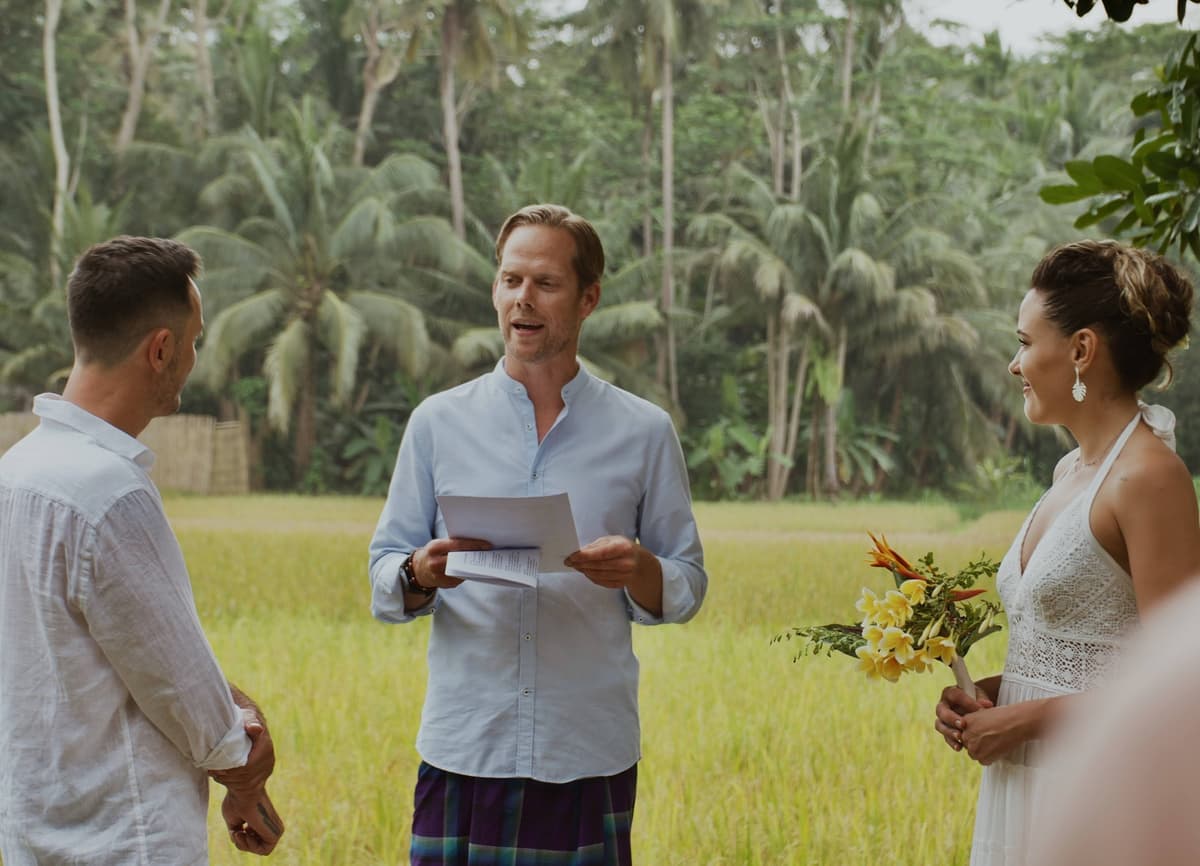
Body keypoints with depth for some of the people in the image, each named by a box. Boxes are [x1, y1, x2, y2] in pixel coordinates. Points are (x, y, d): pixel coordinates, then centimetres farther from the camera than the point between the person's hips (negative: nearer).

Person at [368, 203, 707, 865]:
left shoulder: (644, 432, 6)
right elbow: (384, 582, 8)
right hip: (463, 749, 0)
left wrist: (640, 570, -14)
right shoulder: (438, 422, 7)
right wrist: (422, 575, -15)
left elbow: (687, 588, 8)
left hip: (590, 754, 0)